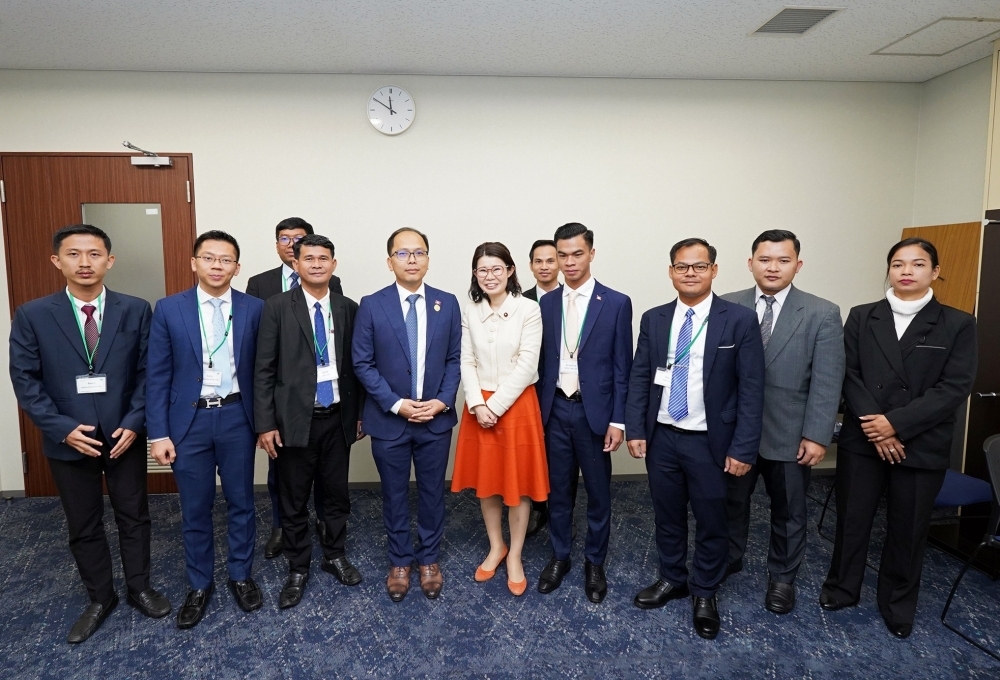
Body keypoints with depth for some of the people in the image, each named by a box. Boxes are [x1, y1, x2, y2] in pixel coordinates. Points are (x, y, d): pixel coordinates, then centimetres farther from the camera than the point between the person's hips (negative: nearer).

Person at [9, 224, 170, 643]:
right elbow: (25, 380, -4)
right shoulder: (32, 316, -5)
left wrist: (134, 423, -13)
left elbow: (148, 373, -3)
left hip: (124, 436, 0)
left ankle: (139, 589, 33)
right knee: (83, 526, 14)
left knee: (134, 517, 13)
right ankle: (100, 598, 33)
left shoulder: (136, 310, -5)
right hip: (67, 440, 0)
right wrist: (63, 428, -13)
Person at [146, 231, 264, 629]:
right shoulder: (169, 309, -3)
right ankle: (199, 585, 30)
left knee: (241, 503, 12)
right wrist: (158, 433, -5)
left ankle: (241, 576, 32)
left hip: (237, 418, 0)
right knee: (195, 510, 11)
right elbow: (158, 376, -2)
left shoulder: (254, 309, -2)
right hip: (189, 420, 0)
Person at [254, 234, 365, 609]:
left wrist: (360, 413, 9)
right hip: (295, 419, -2)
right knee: (294, 501, 10)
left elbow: (356, 365, 8)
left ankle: (335, 555, 36)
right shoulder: (277, 307, -5)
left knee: (338, 494, 15)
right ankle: (298, 570, 29)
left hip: (338, 418, 3)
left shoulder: (348, 308, 3)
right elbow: (264, 370, -6)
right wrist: (265, 423, -9)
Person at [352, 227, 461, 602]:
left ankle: (429, 559, 33)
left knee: (432, 492, 14)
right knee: (394, 495, 13)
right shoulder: (372, 305, -6)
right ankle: (400, 561, 33)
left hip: (436, 419, 2)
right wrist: (395, 403, -14)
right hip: (388, 420, -1)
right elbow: (362, 364, -6)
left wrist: (442, 401, -11)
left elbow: (455, 359, 2)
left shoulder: (447, 303, 0)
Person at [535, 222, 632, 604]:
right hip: (555, 409, 3)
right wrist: (536, 411, 4)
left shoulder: (616, 303, -5)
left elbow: (622, 368, -5)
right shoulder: (545, 304, 4)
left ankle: (595, 563, 29)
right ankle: (559, 557, 32)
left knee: (598, 492, 10)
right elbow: (541, 362, 7)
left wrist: (618, 420, -8)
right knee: (558, 490, 14)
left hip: (594, 411, -2)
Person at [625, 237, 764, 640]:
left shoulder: (740, 320, -8)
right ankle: (672, 580, 39)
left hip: (710, 442, -3)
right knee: (667, 516, 17)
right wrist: (635, 430, -1)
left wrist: (743, 448, -12)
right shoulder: (653, 320, 3)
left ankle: (704, 594, 33)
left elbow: (751, 389, -9)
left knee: (711, 522, 12)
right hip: (662, 438, 3)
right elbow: (639, 378, 6)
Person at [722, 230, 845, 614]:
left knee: (789, 511, 15)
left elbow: (827, 382, -7)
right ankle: (728, 560, 39)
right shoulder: (727, 308, -1)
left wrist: (816, 436, -12)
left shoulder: (823, 315, -5)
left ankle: (782, 577, 35)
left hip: (789, 434, -1)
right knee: (731, 501, 17)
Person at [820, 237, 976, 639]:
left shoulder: (958, 325, 0)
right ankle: (841, 588, 30)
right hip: (862, 440, 1)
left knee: (907, 529, 11)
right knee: (852, 518, 10)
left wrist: (897, 423, -16)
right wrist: (873, 427, -13)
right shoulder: (862, 317, 4)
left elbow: (954, 388, -8)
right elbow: (849, 375, -1)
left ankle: (898, 604, 31)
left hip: (921, 446, -1)